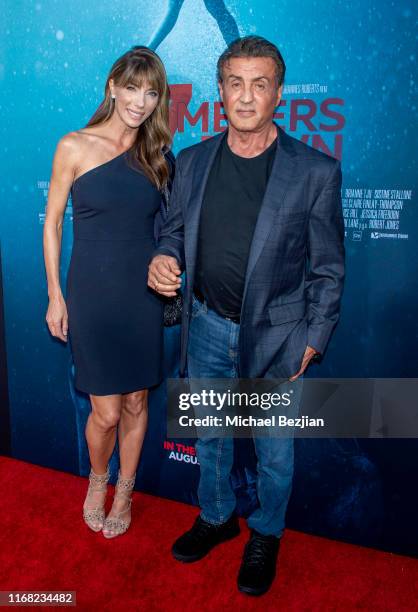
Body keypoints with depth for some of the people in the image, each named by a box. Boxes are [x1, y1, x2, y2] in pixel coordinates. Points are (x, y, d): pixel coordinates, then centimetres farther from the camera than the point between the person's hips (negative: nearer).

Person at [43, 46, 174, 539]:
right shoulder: (75, 147, -4)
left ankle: (124, 491, 35)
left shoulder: (157, 156, 5)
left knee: (136, 402, 12)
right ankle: (97, 480, 34)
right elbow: (52, 223, -1)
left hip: (144, 293, 3)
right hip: (93, 293, -3)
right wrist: (55, 295, -3)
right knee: (106, 411, 1)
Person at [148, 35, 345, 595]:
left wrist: (312, 340, -9)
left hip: (275, 334, -3)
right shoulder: (193, 161, -1)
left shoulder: (316, 171, -11)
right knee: (210, 434, 22)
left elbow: (328, 267, -7)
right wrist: (163, 257, -12)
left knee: (273, 448, 16)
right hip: (207, 327, 4)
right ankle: (217, 517, 48)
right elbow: (176, 229, 10)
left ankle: (266, 535, 43)